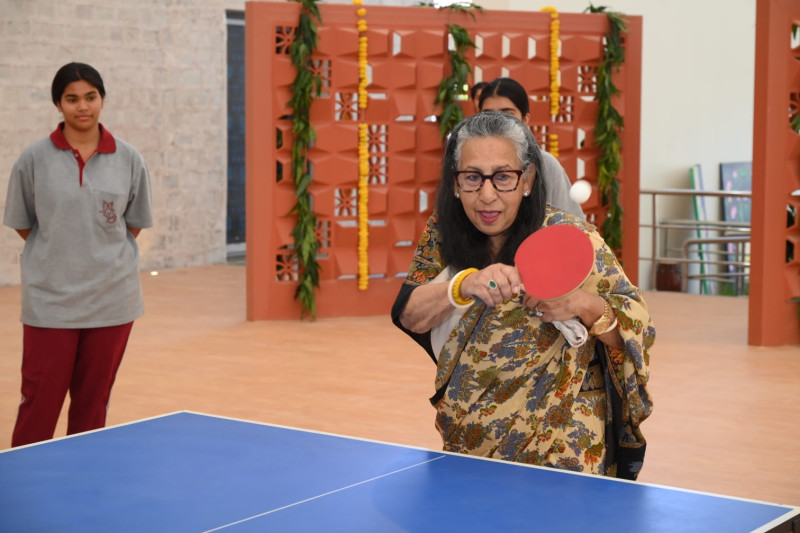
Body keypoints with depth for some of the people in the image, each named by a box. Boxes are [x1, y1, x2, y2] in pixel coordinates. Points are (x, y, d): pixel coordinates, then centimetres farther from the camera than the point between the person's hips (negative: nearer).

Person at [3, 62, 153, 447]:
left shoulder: (128, 160, 2)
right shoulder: (34, 159, -2)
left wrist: (103, 257, 3)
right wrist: (62, 256, 2)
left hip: (111, 297, 2)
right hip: (50, 300, -2)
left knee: (92, 400, 9)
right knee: (40, 399, -2)